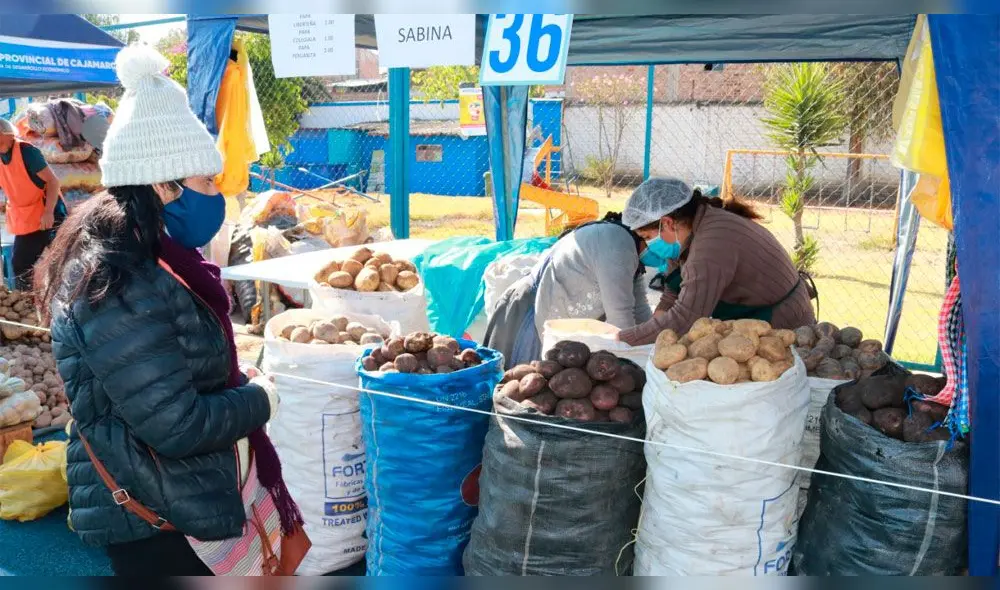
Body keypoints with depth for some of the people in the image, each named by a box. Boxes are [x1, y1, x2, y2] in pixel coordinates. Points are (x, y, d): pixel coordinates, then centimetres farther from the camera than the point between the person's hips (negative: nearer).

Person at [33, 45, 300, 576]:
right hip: (151, 519, -9)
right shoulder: (119, 287, -27)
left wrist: (235, 379, 1)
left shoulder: (145, 259, 5)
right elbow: (176, 425, -28)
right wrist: (258, 401, -13)